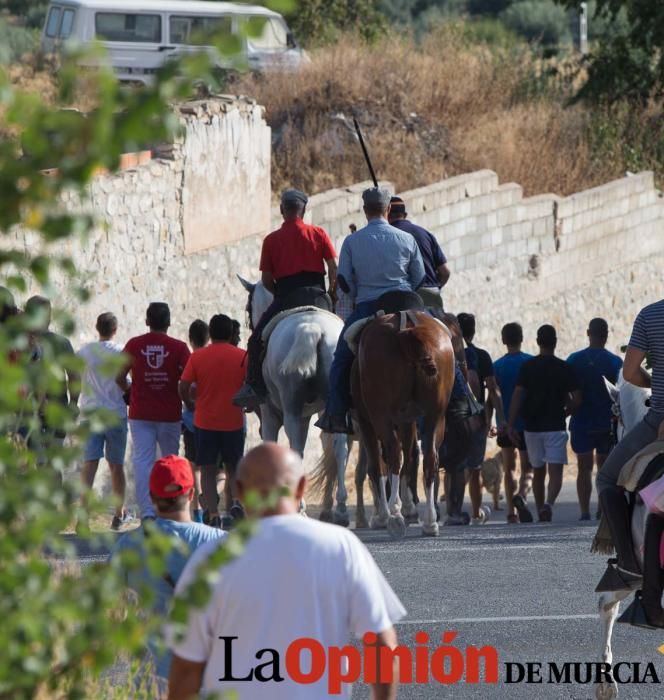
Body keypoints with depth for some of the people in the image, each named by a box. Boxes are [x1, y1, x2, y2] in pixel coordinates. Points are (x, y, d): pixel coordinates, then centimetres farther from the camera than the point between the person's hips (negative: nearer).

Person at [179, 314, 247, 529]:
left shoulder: (197, 357, -3)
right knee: (233, 469, 15)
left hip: (205, 421, 0)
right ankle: (230, 513, 13)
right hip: (233, 421, 0)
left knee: (208, 471, 3)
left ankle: (213, 515, -9)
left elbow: (183, 387, -8)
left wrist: (190, 404, 11)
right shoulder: (242, 357, -3)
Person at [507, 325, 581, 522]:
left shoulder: (527, 367, 1)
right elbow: (576, 400, -2)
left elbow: (517, 395, -7)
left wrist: (511, 424, -6)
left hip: (532, 426, 2)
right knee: (555, 471, -8)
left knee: (538, 472, 17)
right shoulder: (564, 368, -1)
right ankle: (549, 504, -33)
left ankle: (540, 511, 24)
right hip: (555, 426, -2)